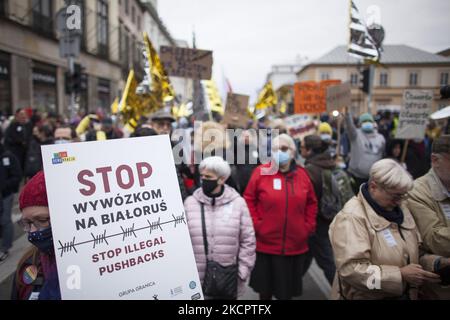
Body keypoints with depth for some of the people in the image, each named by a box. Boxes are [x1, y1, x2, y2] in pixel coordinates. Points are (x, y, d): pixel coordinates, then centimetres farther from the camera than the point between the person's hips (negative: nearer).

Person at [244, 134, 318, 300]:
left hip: (295, 244, 3)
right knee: (265, 285, 15)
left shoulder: (302, 174, 3)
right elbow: (248, 200, -3)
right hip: (266, 243, -2)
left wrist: (309, 226, 4)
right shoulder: (261, 172, -7)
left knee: (288, 286, 16)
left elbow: (311, 203, 12)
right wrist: (256, 224, -9)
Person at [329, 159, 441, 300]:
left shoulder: (400, 208, 2)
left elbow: (414, 250, 12)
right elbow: (350, 269, -30)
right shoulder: (351, 217, -24)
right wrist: (401, 274, -28)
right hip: (366, 296, -7)